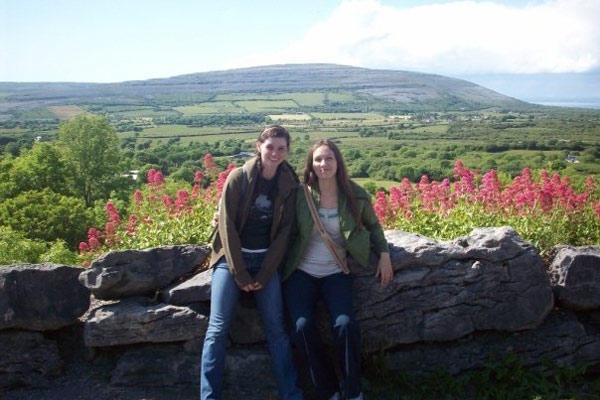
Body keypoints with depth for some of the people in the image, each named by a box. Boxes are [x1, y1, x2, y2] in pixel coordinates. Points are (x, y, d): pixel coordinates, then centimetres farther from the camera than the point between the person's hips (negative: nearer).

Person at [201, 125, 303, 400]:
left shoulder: (289, 184, 1)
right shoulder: (238, 178, -8)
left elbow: (284, 231, 1)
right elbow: (227, 226, -9)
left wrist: (264, 275, -6)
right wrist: (241, 274, -11)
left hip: (267, 261, 2)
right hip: (232, 257, -2)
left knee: (276, 328, -1)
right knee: (218, 327, -8)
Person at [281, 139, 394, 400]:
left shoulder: (355, 195, -3)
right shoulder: (301, 195, -6)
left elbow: (373, 225, 14)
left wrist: (384, 254, 3)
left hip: (336, 272, 0)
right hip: (302, 272, 0)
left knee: (345, 325, -22)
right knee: (302, 326, -20)